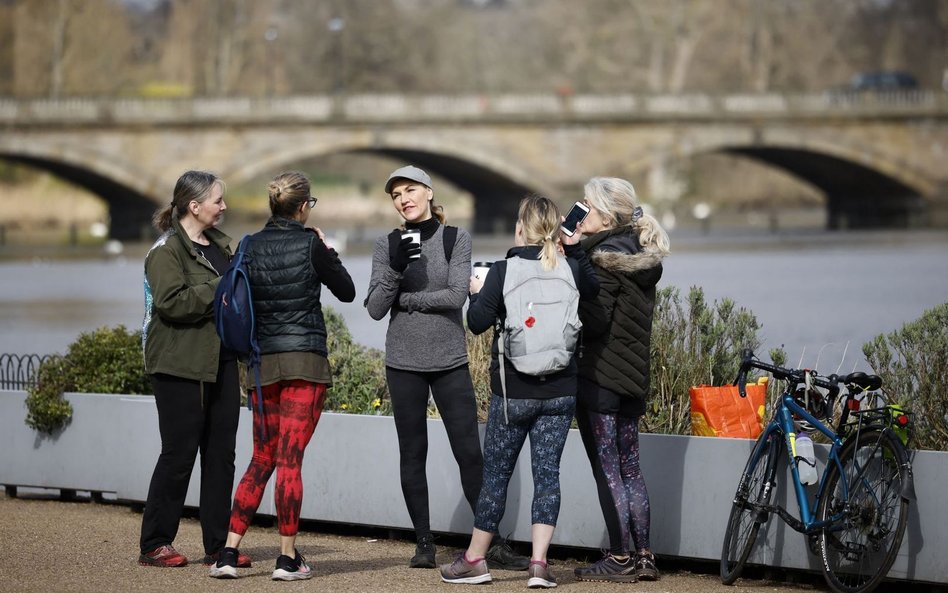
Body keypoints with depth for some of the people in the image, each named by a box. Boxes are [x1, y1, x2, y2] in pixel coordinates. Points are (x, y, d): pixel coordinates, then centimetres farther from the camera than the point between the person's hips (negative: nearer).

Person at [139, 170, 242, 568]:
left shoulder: (219, 244, 15)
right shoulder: (167, 250, -10)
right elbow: (172, 301, -22)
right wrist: (219, 290, -18)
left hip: (220, 362, 8)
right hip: (180, 366, -8)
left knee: (221, 453, 7)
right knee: (179, 453, -5)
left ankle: (218, 544, 12)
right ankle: (155, 545, 3)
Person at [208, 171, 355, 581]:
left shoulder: (250, 247, 3)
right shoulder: (310, 245, -7)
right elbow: (347, 292, 4)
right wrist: (328, 251, 15)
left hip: (263, 361, 4)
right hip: (306, 362, -4)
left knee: (262, 459, 12)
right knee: (289, 459, -3)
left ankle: (229, 552, 4)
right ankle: (288, 559, 0)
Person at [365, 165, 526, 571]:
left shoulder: (456, 239, 1)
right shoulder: (387, 246, 4)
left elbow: (457, 295, -11)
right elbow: (375, 309, -3)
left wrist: (403, 298, -9)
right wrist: (396, 270, -17)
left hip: (449, 360, -1)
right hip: (404, 362, 1)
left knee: (469, 452, -4)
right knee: (412, 454, 4)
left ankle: (495, 542, -1)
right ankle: (424, 544, 11)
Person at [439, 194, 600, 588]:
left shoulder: (503, 271, -11)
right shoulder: (569, 269, -1)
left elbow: (477, 323, -11)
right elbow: (593, 289, 21)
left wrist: (476, 292, 7)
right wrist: (574, 249, 22)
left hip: (513, 390, -2)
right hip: (560, 391, 2)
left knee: (496, 474, 7)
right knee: (547, 473, 4)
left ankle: (474, 560, 16)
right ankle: (539, 564, -3)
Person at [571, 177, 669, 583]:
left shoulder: (603, 256, -14)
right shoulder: (641, 256, 13)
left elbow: (593, 320, -20)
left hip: (599, 376, -9)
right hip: (632, 378, 9)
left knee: (606, 470, -4)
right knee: (629, 469, 12)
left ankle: (621, 558, -3)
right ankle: (643, 556, 13)